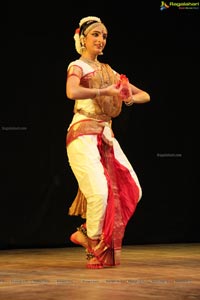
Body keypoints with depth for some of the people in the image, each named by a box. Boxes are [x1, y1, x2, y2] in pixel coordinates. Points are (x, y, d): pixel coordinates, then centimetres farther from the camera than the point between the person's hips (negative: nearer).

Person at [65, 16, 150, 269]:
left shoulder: (109, 71, 19)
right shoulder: (77, 66, -1)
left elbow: (145, 95, 18)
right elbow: (72, 92, -25)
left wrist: (131, 98, -4)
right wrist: (105, 91, -23)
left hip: (106, 136, 7)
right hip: (83, 135, -7)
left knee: (132, 191, -2)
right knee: (99, 191, -20)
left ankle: (86, 232, 12)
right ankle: (95, 249, 1)